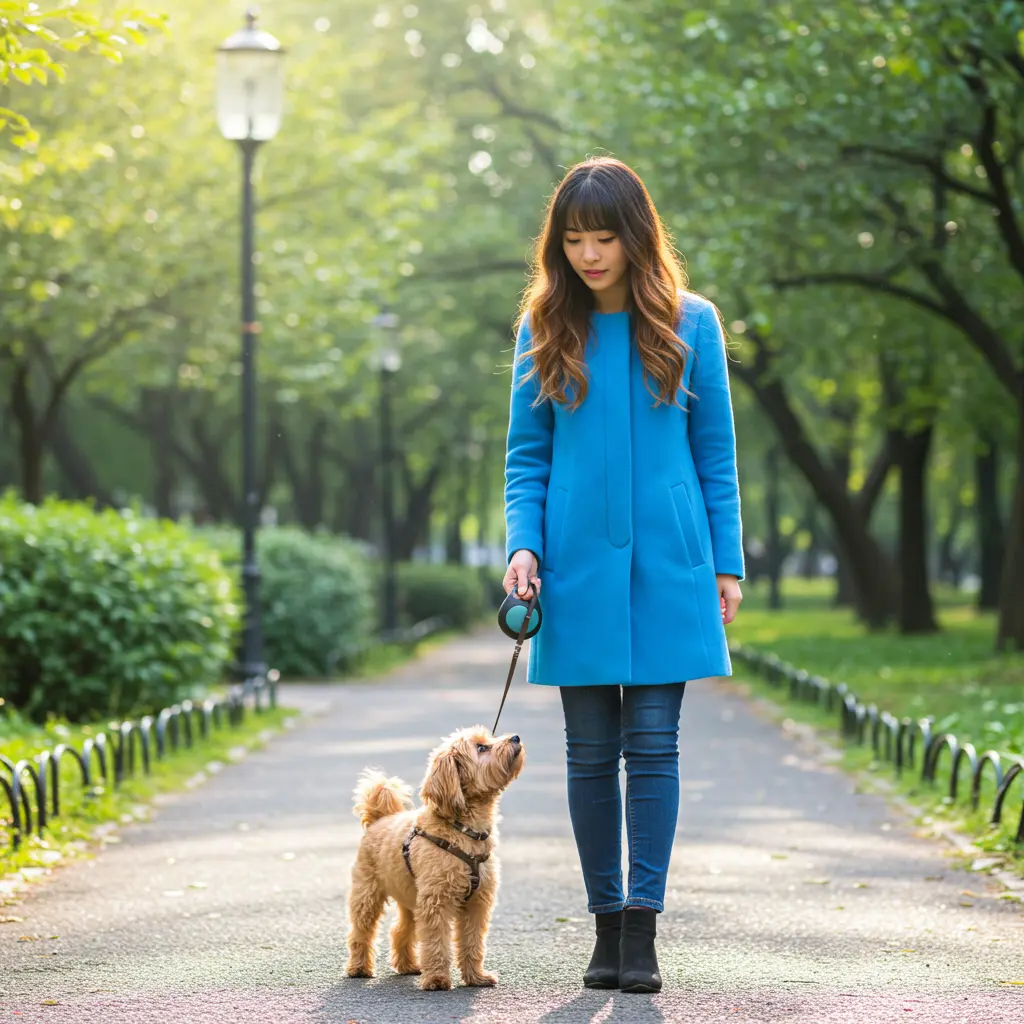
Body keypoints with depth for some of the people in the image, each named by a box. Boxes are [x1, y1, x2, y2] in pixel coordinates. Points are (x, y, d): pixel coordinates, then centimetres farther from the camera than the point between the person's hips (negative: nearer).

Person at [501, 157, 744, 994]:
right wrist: (524, 545, -7)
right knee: (592, 753, 5)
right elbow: (527, 455, 8)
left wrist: (727, 563, 3)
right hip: (578, 571, 1)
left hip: (666, 568, -1)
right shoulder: (546, 329, 5)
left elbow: (715, 451, 6)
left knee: (653, 745, -4)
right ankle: (607, 924, 13)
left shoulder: (689, 324, 2)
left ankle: (643, 929, -3)